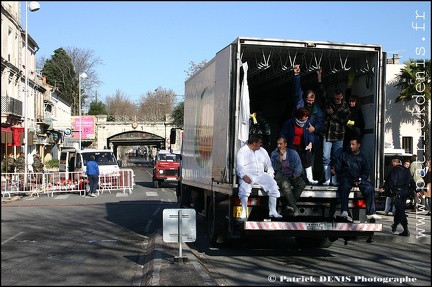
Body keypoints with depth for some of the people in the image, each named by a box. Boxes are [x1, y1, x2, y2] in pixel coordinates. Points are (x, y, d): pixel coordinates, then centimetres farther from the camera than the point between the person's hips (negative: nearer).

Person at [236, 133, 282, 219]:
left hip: (261, 174, 4)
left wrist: (271, 175, -2)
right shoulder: (242, 151, 2)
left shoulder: (262, 151, 18)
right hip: (248, 175, -4)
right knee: (244, 186, -35)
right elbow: (240, 167, -8)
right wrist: (244, 176, -27)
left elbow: (268, 165, 16)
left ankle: (272, 211, -16)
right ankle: (243, 212, -33)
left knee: (273, 184, -20)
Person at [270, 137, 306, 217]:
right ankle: (294, 207, -34)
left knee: (302, 183, -28)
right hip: (280, 174, -2)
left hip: (291, 175, 2)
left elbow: (298, 165, 6)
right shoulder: (274, 154, 8)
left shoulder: (293, 153, 12)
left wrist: (296, 174, -11)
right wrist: (280, 157, -11)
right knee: (285, 184, -36)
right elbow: (275, 168, -3)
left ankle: (290, 206, -25)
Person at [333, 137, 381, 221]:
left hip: (359, 179, 2)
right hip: (346, 178, -2)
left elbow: (366, 171, 10)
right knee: (344, 186, -35)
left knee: (369, 188, -24)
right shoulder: (344, 155, 16)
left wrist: (360, 179, -8)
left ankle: (371, 213, -22)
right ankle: (344, 211, -38)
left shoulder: (363, 157, 17)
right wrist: (335, 170, -16)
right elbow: (337, 164, 8)